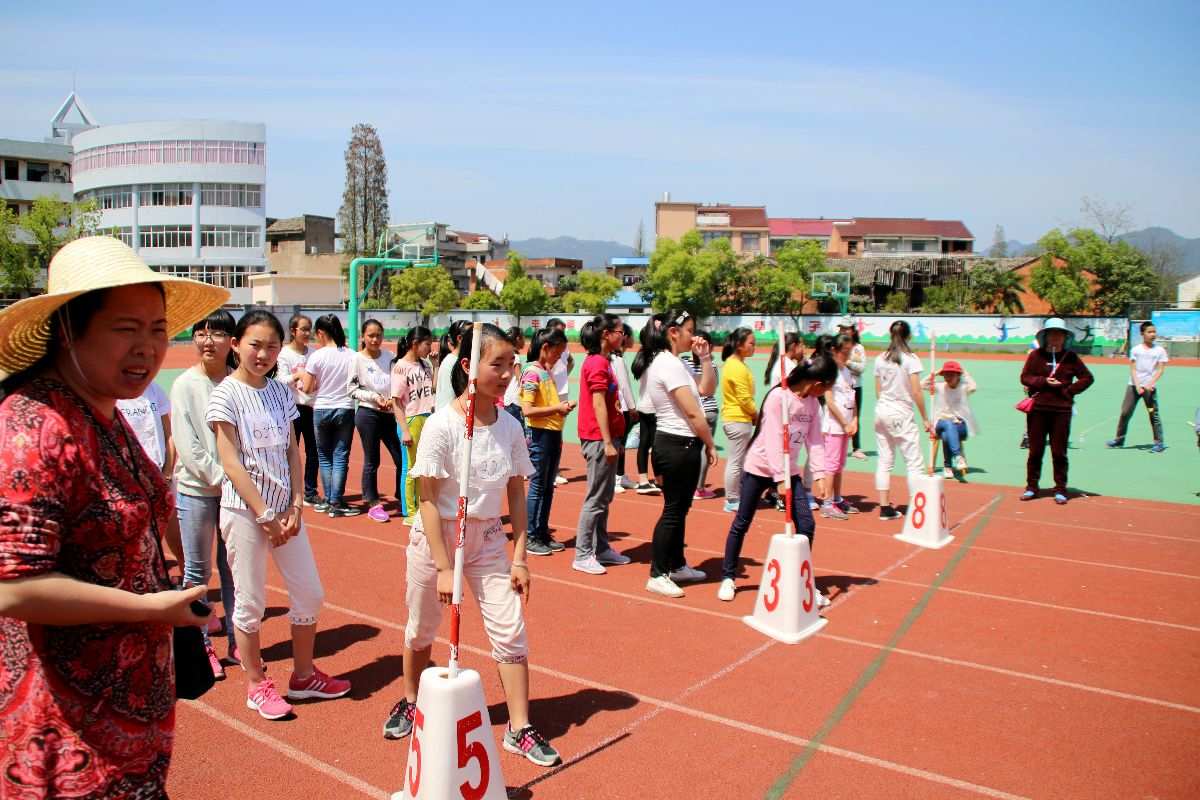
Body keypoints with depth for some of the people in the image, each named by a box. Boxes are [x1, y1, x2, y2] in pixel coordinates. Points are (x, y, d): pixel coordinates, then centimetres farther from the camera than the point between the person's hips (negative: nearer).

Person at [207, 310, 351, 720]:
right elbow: (231, 462, -13)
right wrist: (265, 516, -14)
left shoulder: (280, 392, 7)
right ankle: (257, 685, 22)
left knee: (310, 594, 9)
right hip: (244, 509, -5)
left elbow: (293, 453, 8)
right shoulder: (225, 395, -9)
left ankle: (304, 676, 27)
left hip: (284, 508, 6)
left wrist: (296, 505, -4)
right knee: (250, 603, 4)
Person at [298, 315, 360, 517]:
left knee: (324, 457, 13)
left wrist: (302, 375, 12)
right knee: (341, 457, 4)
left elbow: (306, 388, -7)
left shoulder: (316, 357, -9)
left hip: (321, 409, -1)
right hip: (345, 409, 1)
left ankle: (329, 500, 17)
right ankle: (336, 503, 3)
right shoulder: (352, 356, -4)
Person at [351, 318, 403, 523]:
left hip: (389, 414, 4)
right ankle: (373, 503, 17)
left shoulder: (389, 357, 5)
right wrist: (374, 397, -14)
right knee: (371, 461, 5)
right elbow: (352, 389, -5)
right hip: (367, 414, -4)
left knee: (401, 458, 4)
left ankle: (401, 499, 19)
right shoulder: (357, 359, -4)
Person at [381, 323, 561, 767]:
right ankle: (411, 702, 42)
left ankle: (520, 729, 14)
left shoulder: (510, 427, -6)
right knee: (421, 631, 14)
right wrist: (443, 567, -19)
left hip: (488, 538, 3)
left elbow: (516, 493, 1)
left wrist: (519, 557, -2)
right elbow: (428, 500, -17)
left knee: (511, 631, -1)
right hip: (435, 536, -3)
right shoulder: (441, 425, -19)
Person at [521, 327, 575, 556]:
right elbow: (527, 410, -19)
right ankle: (531, 538, 8)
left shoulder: (547, 372, 14)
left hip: (554, 433, 8)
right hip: (540, 434, -8)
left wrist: (563, 407, 1)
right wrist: (556, 408, -17)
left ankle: (543, 534, 21)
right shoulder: (532, 372, -12)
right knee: (538, 486, -1)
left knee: (548, 487, 13)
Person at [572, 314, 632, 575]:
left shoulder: (601, 361, 15)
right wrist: (608, 442, -20)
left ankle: (601, 549, 25)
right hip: (599, 439, -10)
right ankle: (582, 555, 4)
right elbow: (598, 405, -19)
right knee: (596, 499, -3)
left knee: (604, 498, 16)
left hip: (603, 438, 10)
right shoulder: (598, 363, -15)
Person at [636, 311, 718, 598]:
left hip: (682, 445, 10)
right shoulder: (669, 364, -19)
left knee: (680, 508, 18)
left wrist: (705, 358, 6)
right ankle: (657, 575, 7)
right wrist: (710, 445, -11)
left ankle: (677, 566, 31)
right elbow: (693, 413, -20)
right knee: (673, 511, -2)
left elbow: (706, 388, 16)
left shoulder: (670, 362, 13)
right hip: (678, 446, -10)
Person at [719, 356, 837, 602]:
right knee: (741, 524, 4)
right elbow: (773, 439, -22)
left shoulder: (812, 403, 2)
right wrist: (780, 478, -25)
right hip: (760, 468, -6)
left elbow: (815, 440, 1)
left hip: (790, 471, 6)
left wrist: (818, 475, -10)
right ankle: (728, 578, 20)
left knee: (806, 525, -2)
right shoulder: (778, 396, -19)